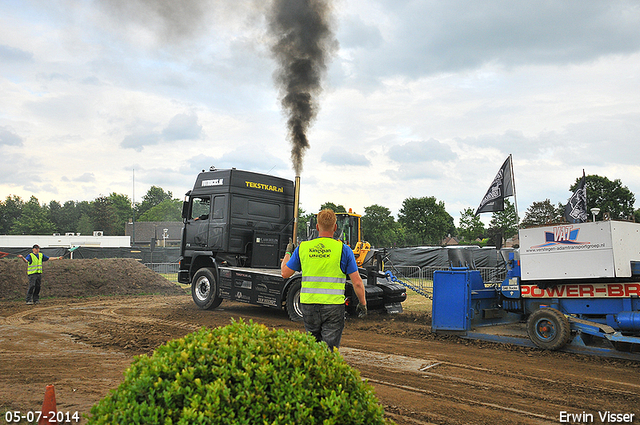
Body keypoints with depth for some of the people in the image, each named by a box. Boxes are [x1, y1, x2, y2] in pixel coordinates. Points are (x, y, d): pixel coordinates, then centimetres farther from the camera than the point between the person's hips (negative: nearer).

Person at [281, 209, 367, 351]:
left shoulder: (303, 248, 2)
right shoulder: (343, 249, -4)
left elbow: (285, 273, 11)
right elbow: (357, 283, -4)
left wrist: (288, 253, 28)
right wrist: (363, 303, 11)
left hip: (308, 304, 3)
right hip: (333, 306, -3)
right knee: (329, 349, 3)